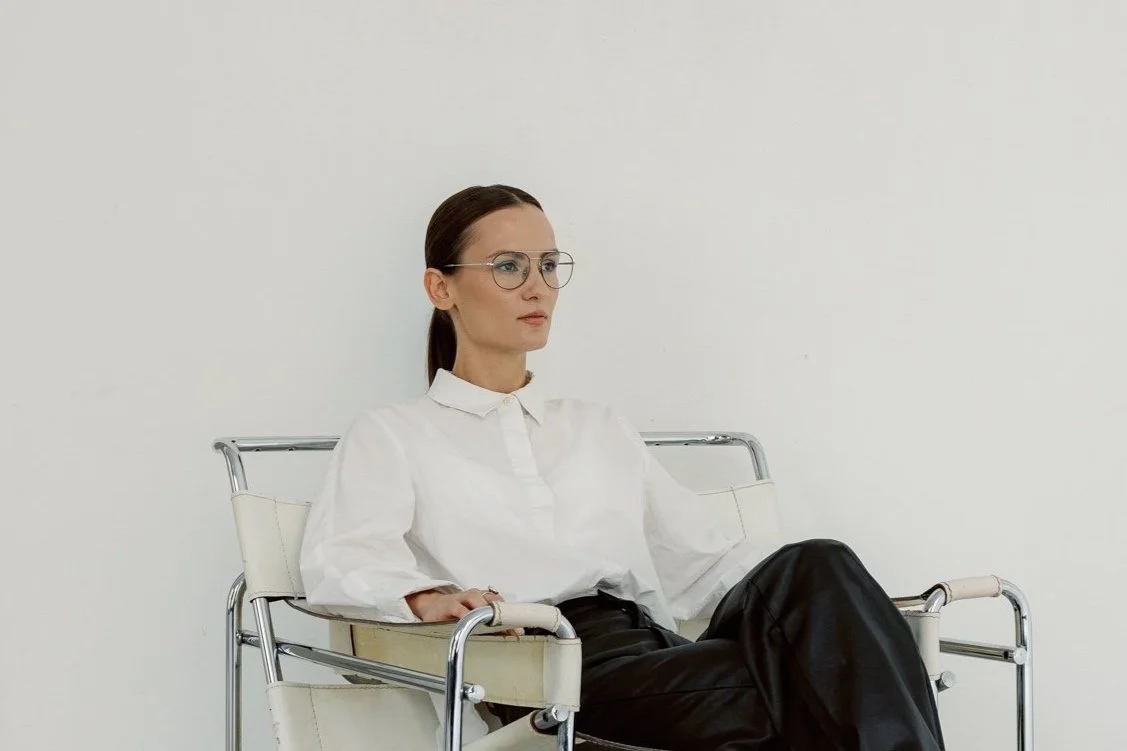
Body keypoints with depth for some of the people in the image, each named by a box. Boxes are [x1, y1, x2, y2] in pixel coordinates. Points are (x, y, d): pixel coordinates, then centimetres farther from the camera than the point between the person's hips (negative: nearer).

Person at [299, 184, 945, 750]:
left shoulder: (603, 432, 32)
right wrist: (425, 596, -25)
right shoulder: (393, 436, 18)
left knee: (814, 566, -29)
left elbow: (704, 556, 23)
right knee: (788, 696, -34)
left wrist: (835, 607, 4)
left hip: (657, 646, 5)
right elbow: (340, 556, -1)